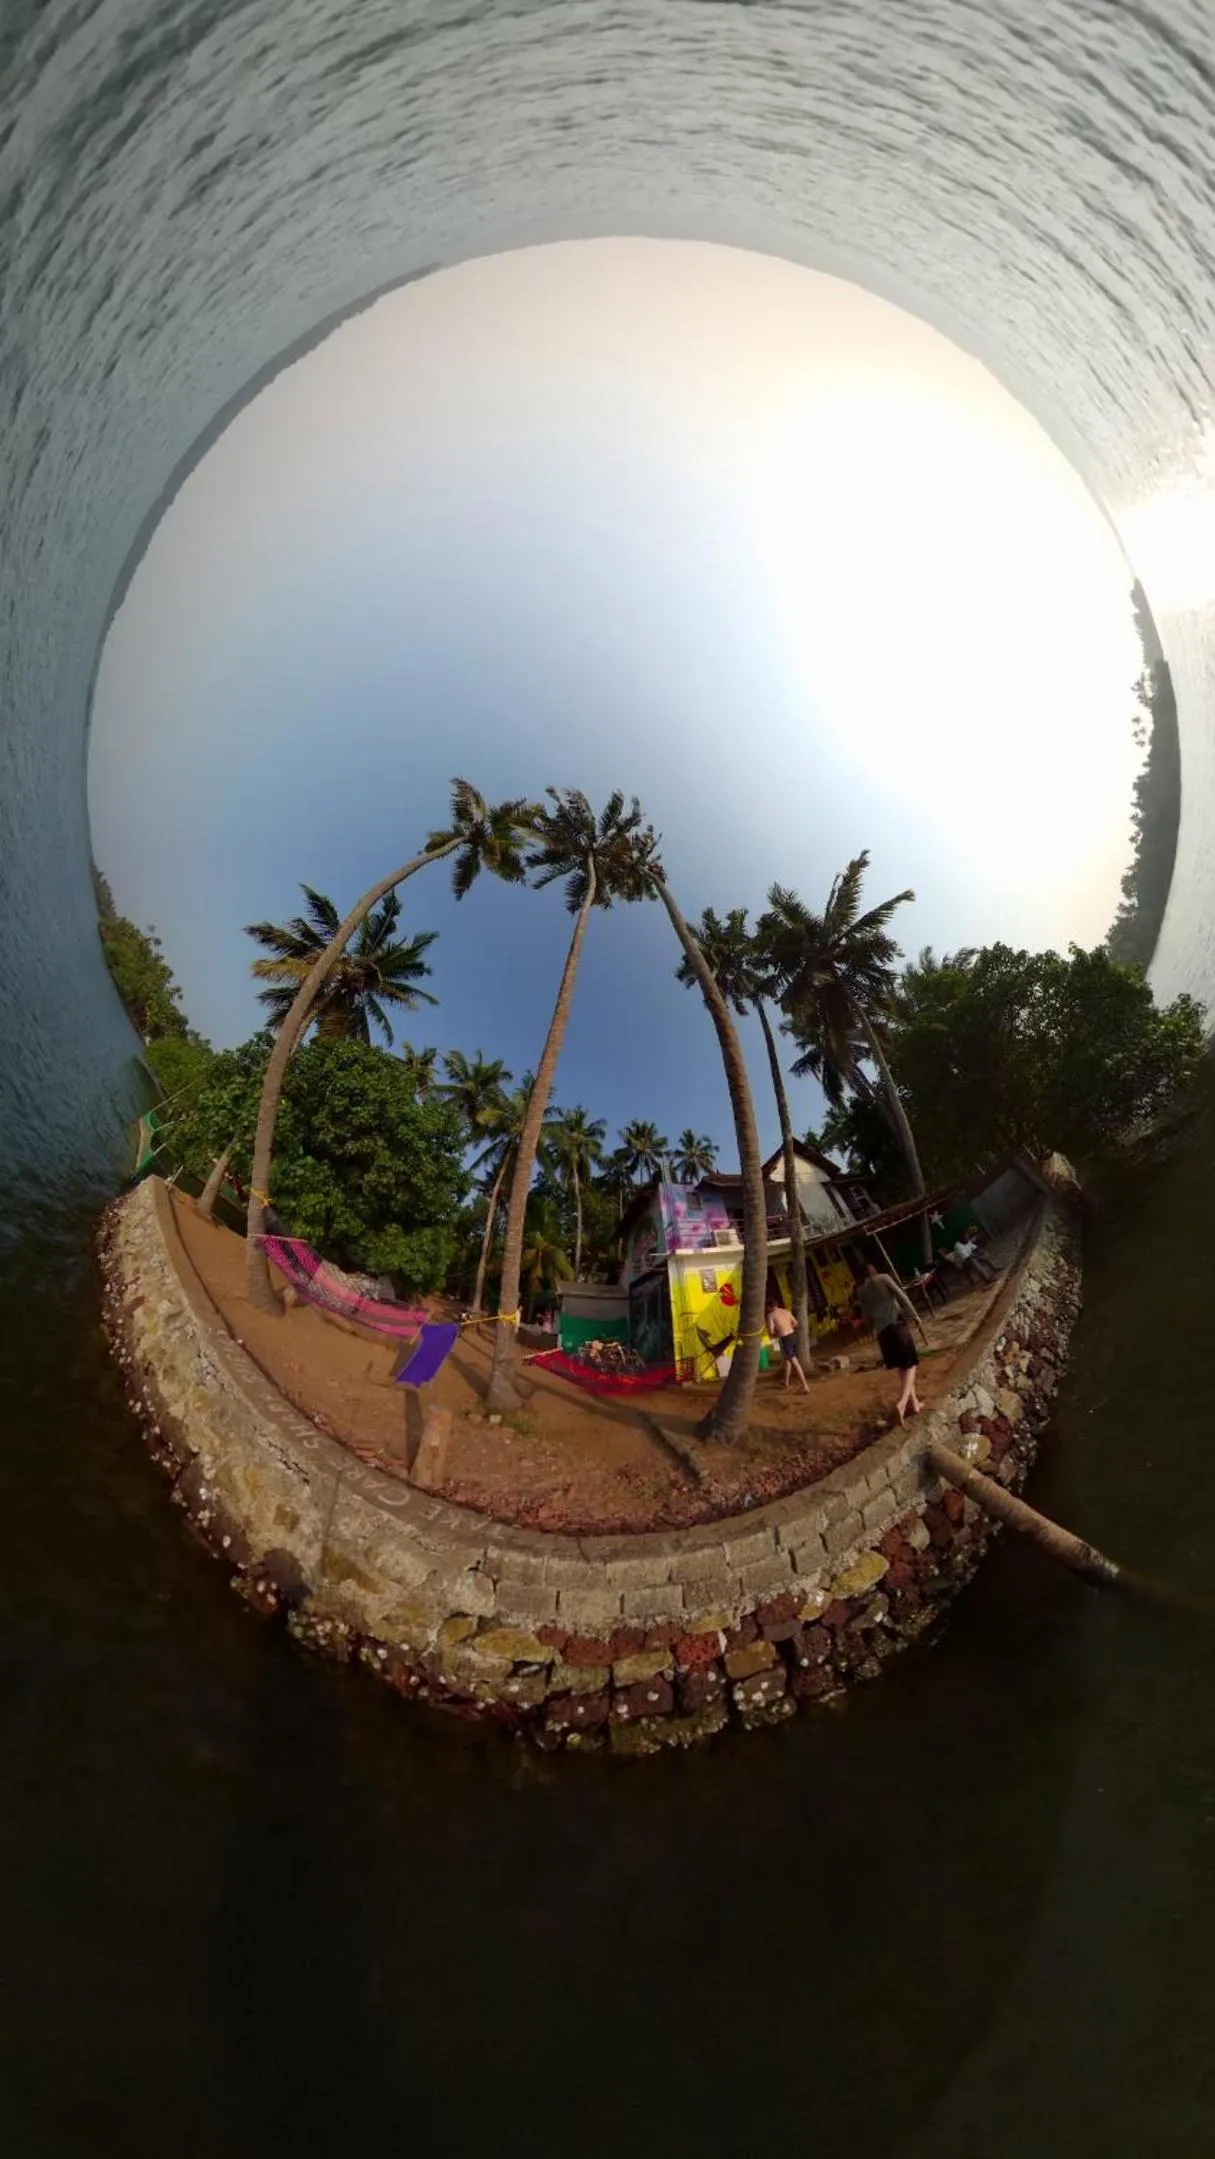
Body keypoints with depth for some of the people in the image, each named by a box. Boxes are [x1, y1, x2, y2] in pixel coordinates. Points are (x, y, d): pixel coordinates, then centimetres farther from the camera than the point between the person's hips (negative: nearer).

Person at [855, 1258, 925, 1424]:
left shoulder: (861, 1291, 12)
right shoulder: (883, 1278, 3)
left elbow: (867, 1315, 12)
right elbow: (901, 1296, -4)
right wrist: (913, 1315, 4)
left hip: (881, 1329, 4)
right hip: (896, 1323, -4)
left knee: (902, 1367, 18)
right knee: (910, 1365, -2)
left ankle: (914, 1403, 23)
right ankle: (902, 1402, -22)